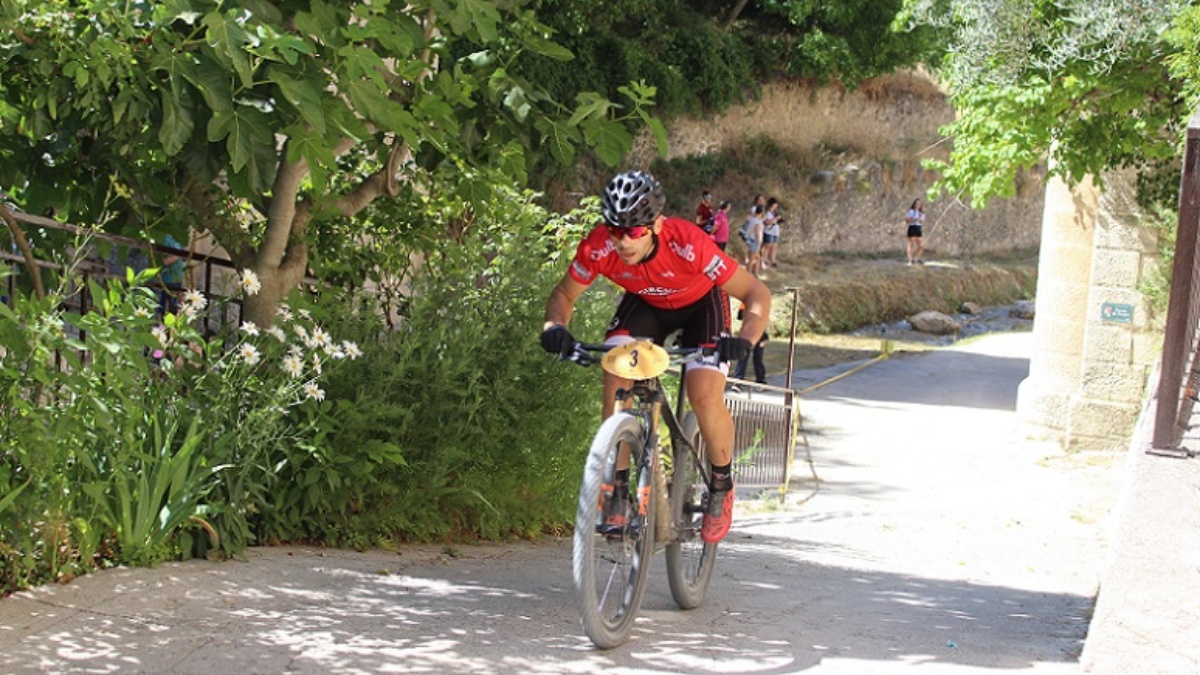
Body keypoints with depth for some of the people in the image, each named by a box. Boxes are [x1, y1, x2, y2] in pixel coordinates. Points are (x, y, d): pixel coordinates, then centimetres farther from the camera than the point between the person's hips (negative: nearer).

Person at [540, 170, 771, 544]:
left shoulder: (688, 244, -39)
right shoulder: (598, 248, -31)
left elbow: (757, 293, -32)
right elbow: (564, 294, -13)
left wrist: (744, 339, -50)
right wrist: (555, 327, -35)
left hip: (700, 304, -3)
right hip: (645, 303, 3)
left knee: (704, 394, -22)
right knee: (615, 374, -22)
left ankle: (721, 486, 6)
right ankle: (618, 488, -7)